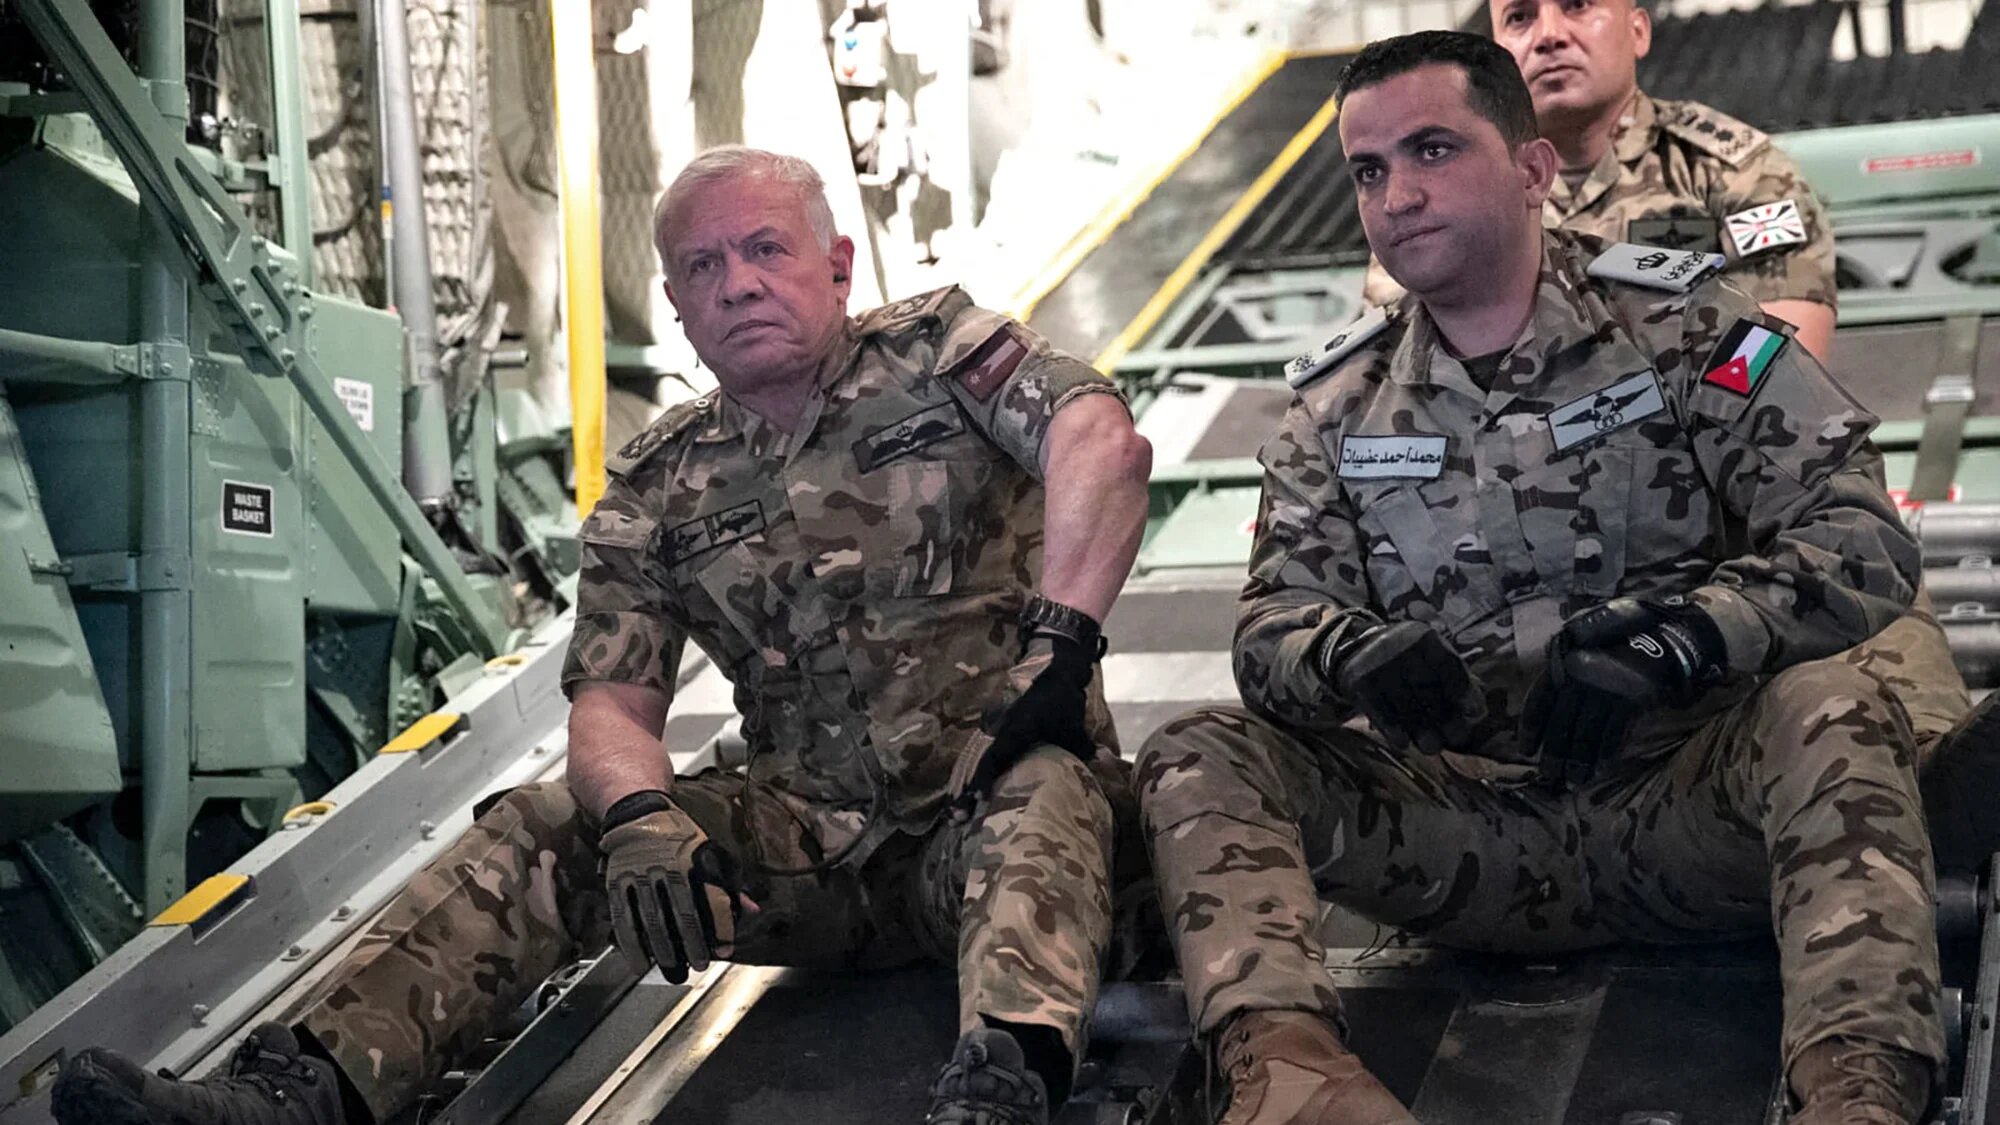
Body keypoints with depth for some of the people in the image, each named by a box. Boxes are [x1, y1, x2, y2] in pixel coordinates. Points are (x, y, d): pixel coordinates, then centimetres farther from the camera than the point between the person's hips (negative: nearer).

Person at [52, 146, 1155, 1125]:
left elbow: (1104, 441, -17)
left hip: (995, 797, -3)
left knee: (1041, 795, -39)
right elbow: (611, 699, 0)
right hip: (809, 833, 4)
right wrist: (640, 813, -24)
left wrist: (1059, 642, -31)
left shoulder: (933, 349, 1)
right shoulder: (657, 490, 10)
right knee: (542, 829, -14)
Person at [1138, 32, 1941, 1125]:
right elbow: (1273, 624, 3)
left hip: (1686, 798, -2)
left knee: (1832, 710, -33)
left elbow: (1862, 542, -7)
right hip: (1469, 823, 3)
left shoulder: (1682, 326, 0)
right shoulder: (1339, 408, 11)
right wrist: (1355, 660, -21)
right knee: (1200, 757, -18)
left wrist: (1667, 637, -23)